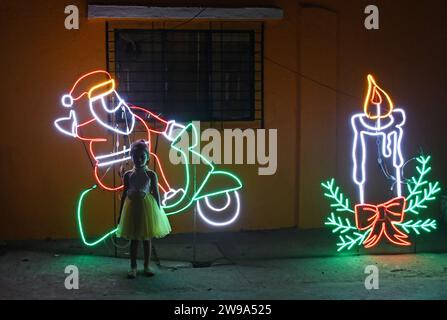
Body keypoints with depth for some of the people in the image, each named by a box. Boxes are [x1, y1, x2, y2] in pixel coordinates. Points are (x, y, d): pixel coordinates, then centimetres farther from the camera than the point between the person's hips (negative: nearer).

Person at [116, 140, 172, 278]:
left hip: (147, 206, -1)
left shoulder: (151, 174, -1)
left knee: (146, 238, 7)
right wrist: (120, 213, 7)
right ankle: (133, 267, 14)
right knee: (133, 239, 5)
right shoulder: (128, 175, 3)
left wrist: (158, 212, -2)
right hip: (132, 207, 1)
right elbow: (124, 194, 8)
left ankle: (147, 266, 18)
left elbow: (156, 194, 1)